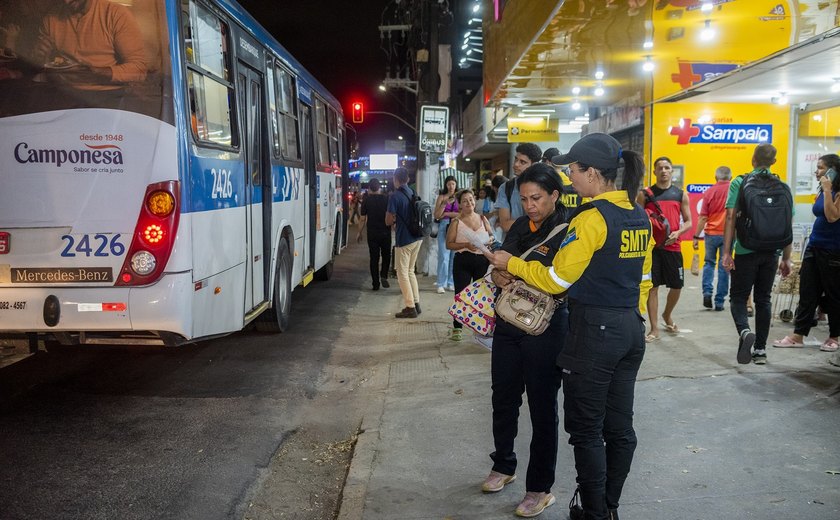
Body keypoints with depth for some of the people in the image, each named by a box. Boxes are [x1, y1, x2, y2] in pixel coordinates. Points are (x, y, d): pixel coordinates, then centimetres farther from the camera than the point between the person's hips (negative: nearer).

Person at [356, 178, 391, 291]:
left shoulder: (366, 200, -4)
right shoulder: (386, 199, -3)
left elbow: (363, 219, -3)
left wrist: (359, 233, 8)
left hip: (372, 233, 0)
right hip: (385, 232, 0)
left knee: (374, 258, 6)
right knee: (386, 256, 16)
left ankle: (376, 284, 6)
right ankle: (383, 276, -5)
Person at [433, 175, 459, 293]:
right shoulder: (442, 197, 6)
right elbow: (436, 215, -1)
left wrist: (447, 214, -4)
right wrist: (445, 203, -13)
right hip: (444, 227, -1)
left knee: (454, 256, 1)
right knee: (444, 256, -6)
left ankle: (451, 282, 10)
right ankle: (441, 284, -1)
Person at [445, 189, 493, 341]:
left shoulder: (482, 219, 11)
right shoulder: (456, 222, 1)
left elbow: (491, 235, 19)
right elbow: (449, 244, -4)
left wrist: (490, 240, -5)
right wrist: (466, 245, -18)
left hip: (482, 260, 3)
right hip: (463, 261, -3)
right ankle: (457, 328, 4)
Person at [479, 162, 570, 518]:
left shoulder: (566, 232, -13)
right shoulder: (520, 226, 6)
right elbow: (501, 265, 9)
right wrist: (497, 275, -13)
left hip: (544, 328, -6)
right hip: (508, 323, 7)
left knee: (542, 407, 5)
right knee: (503, 398, 18)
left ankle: (540, 488, 18)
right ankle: (503, 466, 38)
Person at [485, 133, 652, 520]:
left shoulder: (592, 218, -17)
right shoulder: (639, 218, 8)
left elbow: (556, 280, -14)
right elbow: (643, 280, 14)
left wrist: (511, 264, -2)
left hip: (594, 332, -8)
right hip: (631, 330, 8)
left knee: (586, 430, 5)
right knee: (619, 426, 15)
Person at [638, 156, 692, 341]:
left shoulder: (681, 195, 8)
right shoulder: (645, 195, 2)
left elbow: (688, 222, 9)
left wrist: (678, 232, -10)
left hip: (673, 247, 2)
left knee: (677, 286, 8)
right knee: (652, 287, -1)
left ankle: (667, 315, 36)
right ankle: (654, 329, 7)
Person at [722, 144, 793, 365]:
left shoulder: (739, 183, -3)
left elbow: (730, 217, -11)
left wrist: (727, 253, -10)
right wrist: (786, 259, 13)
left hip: (746, 251, -3)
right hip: (771, 253, 3)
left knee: (738, 297, 7)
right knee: (763, 299, 12)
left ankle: (745, 331, -21)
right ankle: (760, 350, 16)